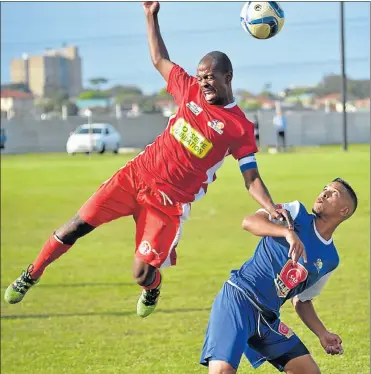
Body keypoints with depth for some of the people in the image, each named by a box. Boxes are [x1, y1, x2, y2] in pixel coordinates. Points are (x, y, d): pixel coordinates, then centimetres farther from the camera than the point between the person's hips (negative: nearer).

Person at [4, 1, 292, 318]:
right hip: (137, 175, 4)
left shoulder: (240, 128, -7)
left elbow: (252, 177, -8)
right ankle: (30, 277, 16)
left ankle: (153, 287, 30)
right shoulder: (191, 91, 4)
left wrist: (271, 208, -25)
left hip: (170, 201, -4)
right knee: (78, 225, -2)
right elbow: (159, 60, 19)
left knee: (142, 274, -9)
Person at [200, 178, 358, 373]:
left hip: (268, 319, 6)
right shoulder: (296, 212, 1)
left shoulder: (330, 260, 14)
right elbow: (248, 222, -15)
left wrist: (323, 334, 8)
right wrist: (288, 232, -30)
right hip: (238, 300, -6)